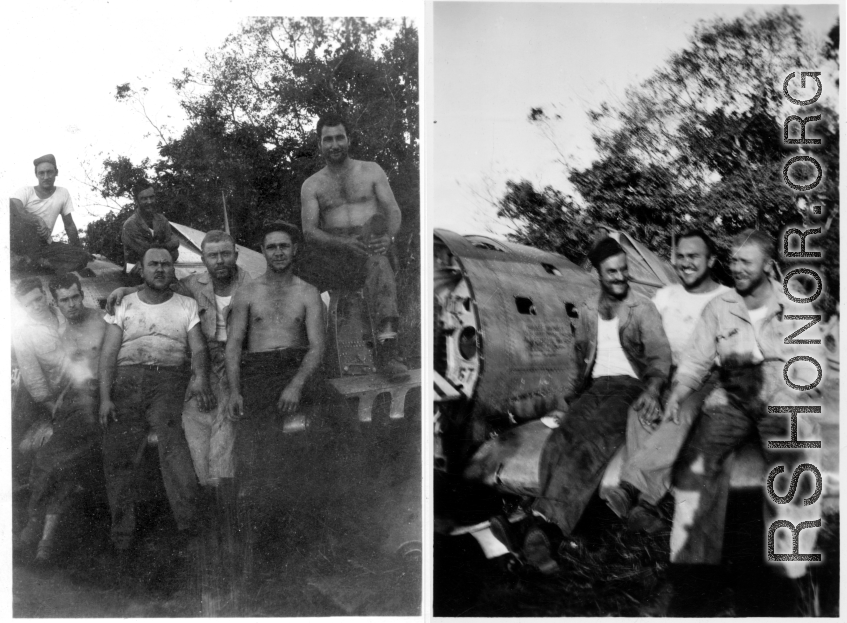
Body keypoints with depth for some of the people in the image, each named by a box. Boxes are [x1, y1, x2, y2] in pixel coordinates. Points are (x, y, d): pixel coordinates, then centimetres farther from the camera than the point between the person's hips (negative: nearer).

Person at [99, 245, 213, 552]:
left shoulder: (187, 305, 15)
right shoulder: (123, 304, 16)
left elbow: (198, 348, 3)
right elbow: (108, 353, 8)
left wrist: (201, 376, -19)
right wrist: (105, 397, -6)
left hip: (169, 379, -1)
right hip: (126, 379, 2)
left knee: (173, 440, -25)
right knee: (118, 455, -7)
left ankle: (189, 523, -29)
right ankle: (122, 534, 2)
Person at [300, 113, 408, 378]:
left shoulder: (371, 171, 15)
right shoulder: (311, 185, 13)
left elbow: (393, 210, 4)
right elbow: (309, 231, 0)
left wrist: (389, 237, -20)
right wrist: (343, 243, -21)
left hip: (375, 247, -1)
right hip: (337, 256, 2)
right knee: (379, 266, -34)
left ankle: (387, 349, -50)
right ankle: (387, 351, -40)